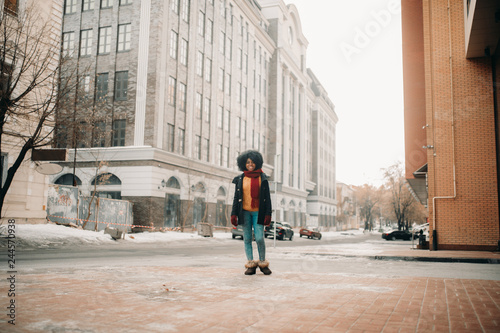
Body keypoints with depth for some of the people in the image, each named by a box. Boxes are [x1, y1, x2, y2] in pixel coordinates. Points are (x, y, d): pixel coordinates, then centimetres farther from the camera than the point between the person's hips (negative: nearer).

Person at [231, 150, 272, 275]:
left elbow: (267, 197, 5)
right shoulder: (240, 179, 8)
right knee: (247, 239, 3)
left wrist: (268, 214, -3)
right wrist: (234, 214, 2)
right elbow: (236, 197, 9)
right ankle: (251, 264, 11)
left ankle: (263, 263, 9)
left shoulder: (262, 178, 5)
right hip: (245, 212, 2)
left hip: (258, 212, -2)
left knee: (259, 238, -8)